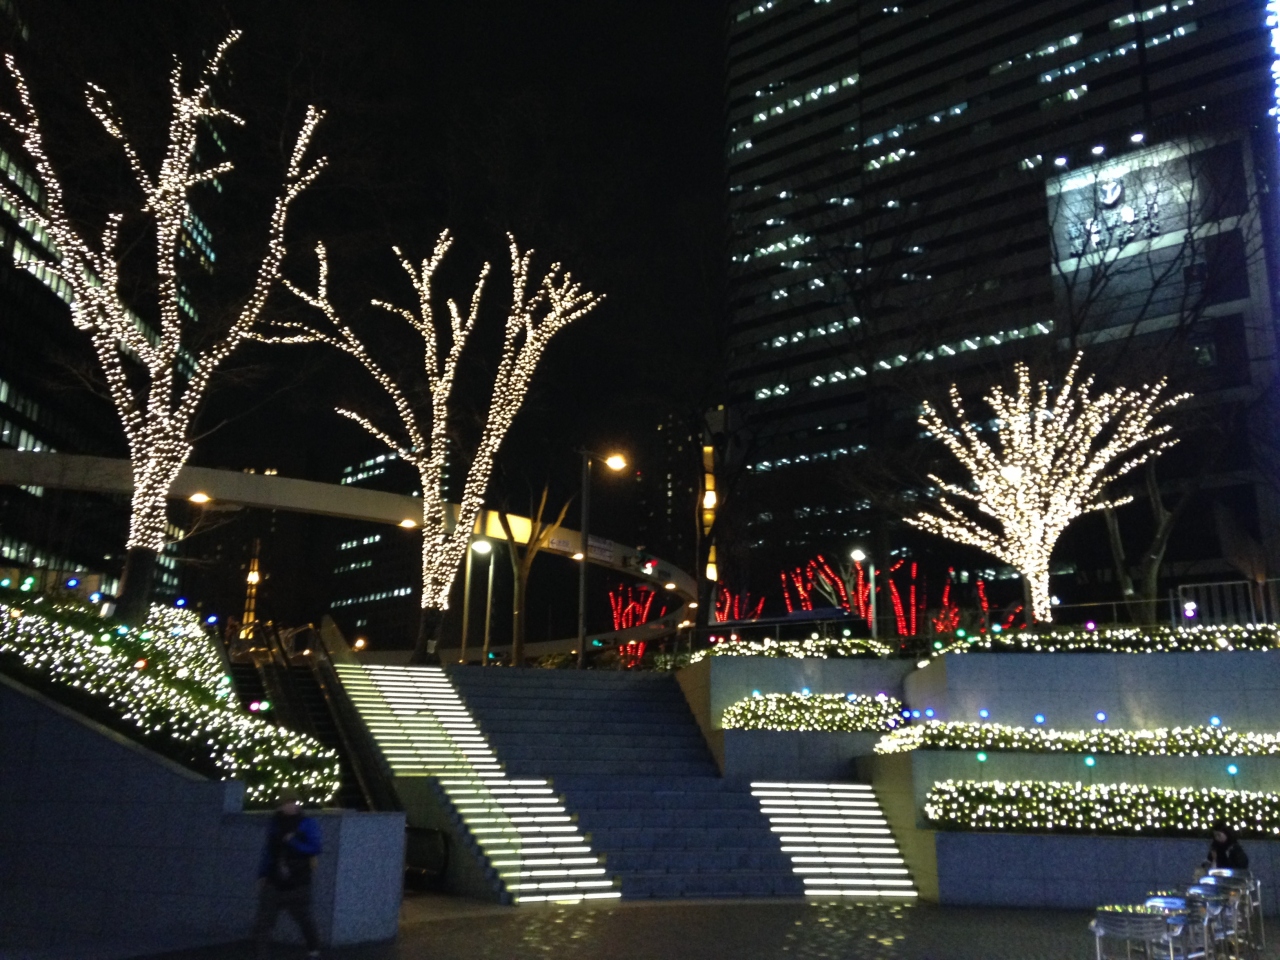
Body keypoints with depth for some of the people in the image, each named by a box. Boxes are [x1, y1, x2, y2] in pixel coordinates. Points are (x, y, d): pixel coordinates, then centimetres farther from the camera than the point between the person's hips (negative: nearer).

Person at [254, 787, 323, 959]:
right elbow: (268, 850, 13)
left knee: (304, 918, 11)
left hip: (298, 884, -3)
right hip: (274, 883, 3)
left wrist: (292, 842, -23)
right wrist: (262, 874, 10)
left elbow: (314, 849, -17)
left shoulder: (306, 824, -8)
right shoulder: (275, 823, 5)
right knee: (262, 922, -4)